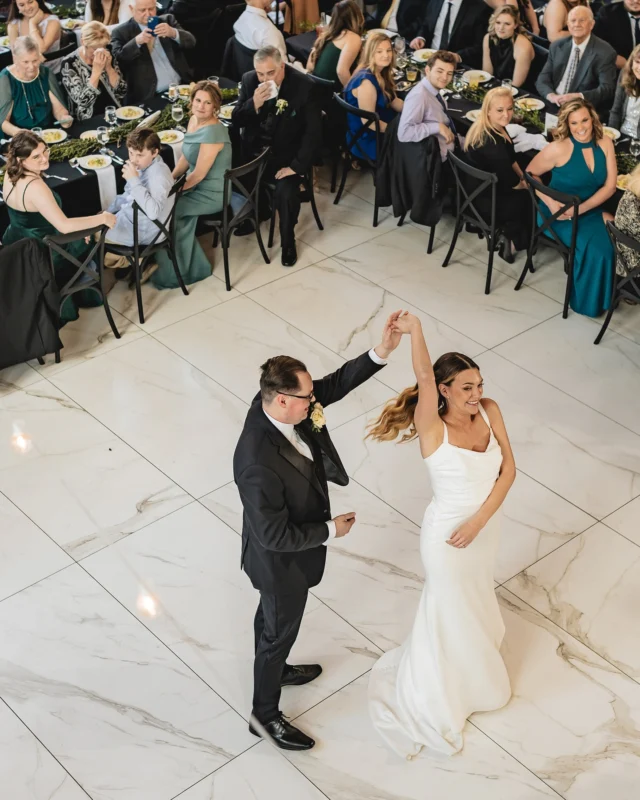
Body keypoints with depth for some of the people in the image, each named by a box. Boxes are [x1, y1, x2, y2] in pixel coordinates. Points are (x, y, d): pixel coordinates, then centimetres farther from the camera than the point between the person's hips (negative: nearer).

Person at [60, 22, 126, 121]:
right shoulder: (69, 64, -8)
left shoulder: (107, 57, 4)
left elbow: (121, 93, 2)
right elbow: (83, 101, -16)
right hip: (88, 122, -4)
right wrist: (96, 71, -19)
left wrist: (108, 67, -9)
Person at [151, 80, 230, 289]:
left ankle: (172, 272, 6)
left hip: (212, 193, -9)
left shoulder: (213, 131, -27)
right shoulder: (194, 120, 2)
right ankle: (188, 266, 9)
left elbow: (199, 174, -25)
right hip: (196, 184, 9)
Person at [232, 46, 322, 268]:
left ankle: (288, 241, -1)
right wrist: (254, 105, -24)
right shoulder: (249, 80, -5)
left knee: (285, 192, -27)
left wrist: (297, 165, -22)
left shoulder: (304, 85, -16)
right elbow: (236, 121, -3)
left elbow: (313, 130, -15)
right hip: (253, 150, 4)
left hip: (286, 153, -4)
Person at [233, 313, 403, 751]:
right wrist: (331, 530, -20)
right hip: (281, 559, -8)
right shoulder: (259, 464, -44)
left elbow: (335, 384, -10)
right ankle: (266, 714, 41)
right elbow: (276, 536, -34)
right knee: (280, 628, 16)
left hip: (290, 546, 8)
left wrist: (381, 352, -24)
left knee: (273, 616, 33)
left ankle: (275, 668, 61)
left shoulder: (272, 401, -21)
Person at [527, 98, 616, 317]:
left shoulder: (605, 143, -3)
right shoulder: (559, 148, -16)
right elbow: (530, 174, -5)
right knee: (596, 247, -27)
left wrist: (581, 208, -17)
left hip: (590, 209, 5)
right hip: (561, 212, -5)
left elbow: (610, 186, -3)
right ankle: (589, 300, -3)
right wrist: (550, 202, -19)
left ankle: (606, 293, 0)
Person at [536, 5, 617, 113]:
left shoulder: (604, 52, -5)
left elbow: (607, 89, -12)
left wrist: (578, 96, -27)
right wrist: (551, 95, -15)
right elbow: (542, 79, 8)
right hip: (554, 105, 4)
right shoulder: (557, 46, 10)